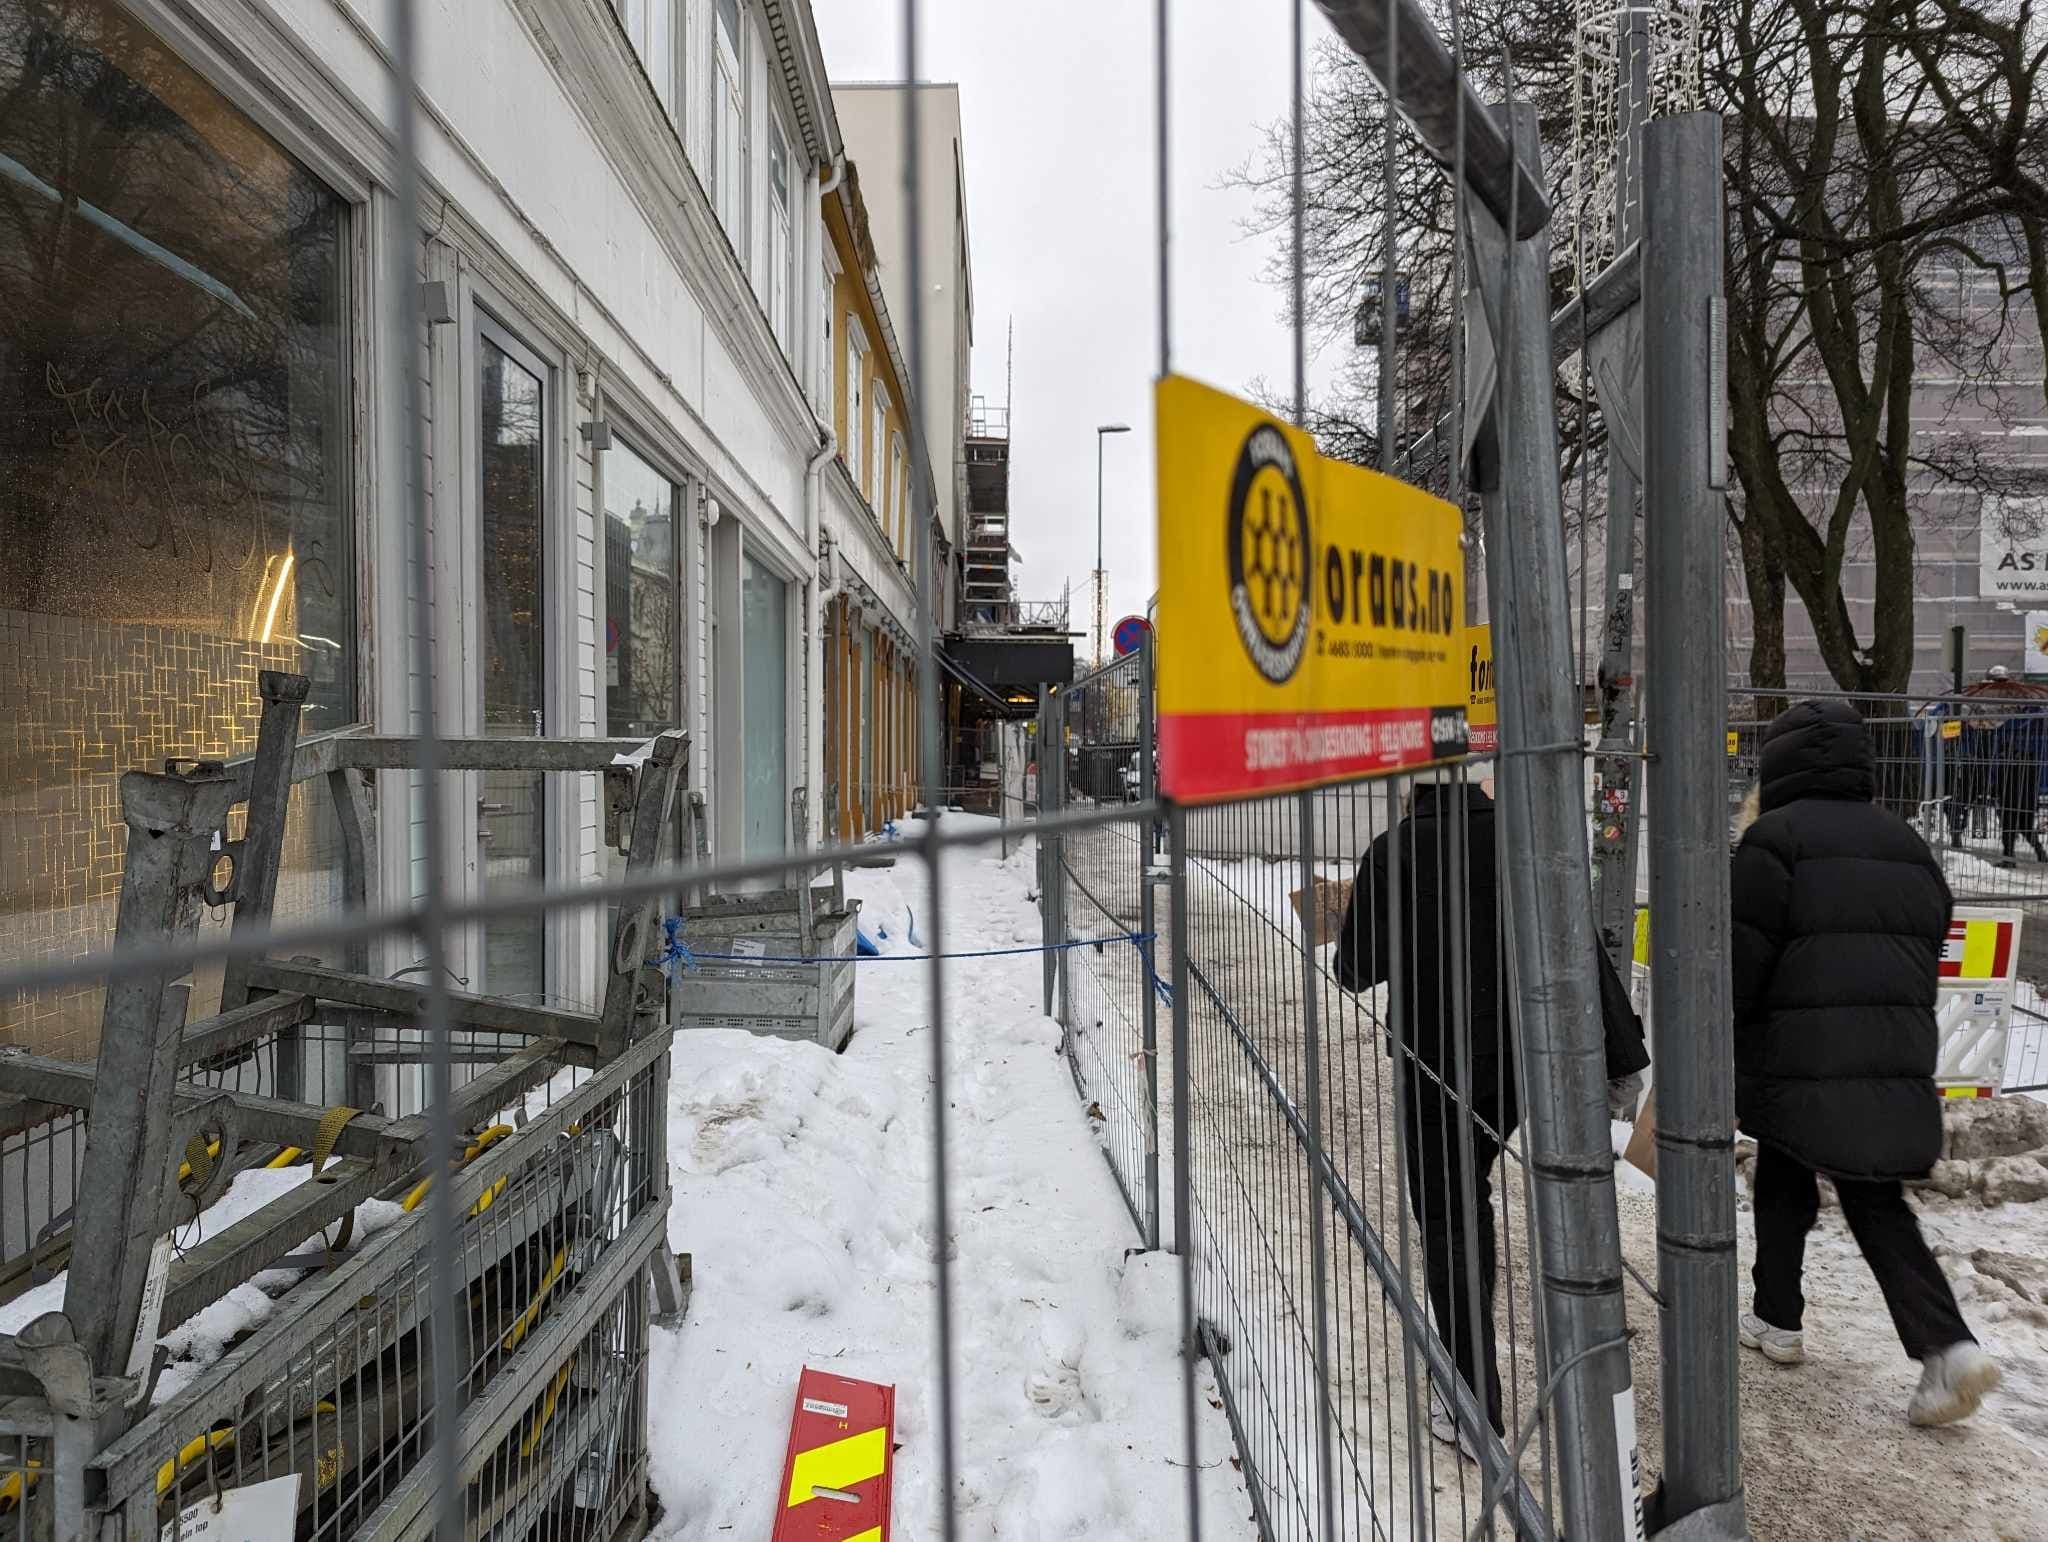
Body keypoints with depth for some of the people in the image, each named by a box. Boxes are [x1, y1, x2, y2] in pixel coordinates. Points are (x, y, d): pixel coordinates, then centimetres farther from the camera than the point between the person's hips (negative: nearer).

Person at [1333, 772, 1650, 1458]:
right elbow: (1582, 951, -5)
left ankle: (1476, 1410, 12)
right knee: (1468, 1195, 28)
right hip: (1522, 1060, 4)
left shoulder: (1393, 853, -12)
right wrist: (1622, 1057, 0)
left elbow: (1357, 968, -10)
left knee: (1447, 1220, 8)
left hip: (1436, 1063, -3)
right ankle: (1471, 1350, 40)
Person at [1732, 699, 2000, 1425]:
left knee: (1782, 1187, 14)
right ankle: (1947, 1346, 2)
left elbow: (1741, 958, -14)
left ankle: (1777, 1321, 26)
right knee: (1877, 1203, 14)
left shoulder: (1776, 836, -10)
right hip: (1898, 1066, 6)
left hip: (1797, 1064, -6)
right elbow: (1929, 953, 17)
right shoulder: (1908, 844, 12)